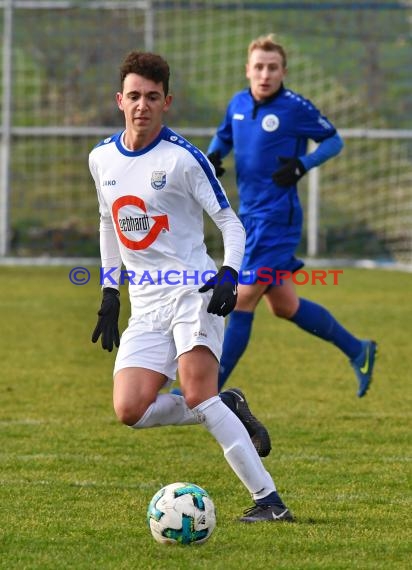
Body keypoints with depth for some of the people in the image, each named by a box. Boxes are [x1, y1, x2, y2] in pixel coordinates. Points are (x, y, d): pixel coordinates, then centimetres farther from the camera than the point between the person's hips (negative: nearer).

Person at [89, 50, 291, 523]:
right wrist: (109, 295, 22)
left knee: (197, 394, -25)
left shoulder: (183, 158, -7)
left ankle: (268, 499, -23)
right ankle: (227, 411, 10)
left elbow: (230, 223, -3)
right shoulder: (101, 159, 10)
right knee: (129, 410, -14)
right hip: (145, 306, 6)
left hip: (193, 292, -6)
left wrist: (228, 275, -21)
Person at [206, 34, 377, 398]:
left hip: (277, 218, -8)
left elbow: (334, 140, -1)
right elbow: (224, 137, 25)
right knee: (284, 305, 15)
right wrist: (213, 156, 2)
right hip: (250, 215, 8)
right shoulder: (239, 104, 7)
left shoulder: (296, 107, -11)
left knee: (243, 301, -9)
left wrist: (303, 165, -17)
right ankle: (357, 350, 31)